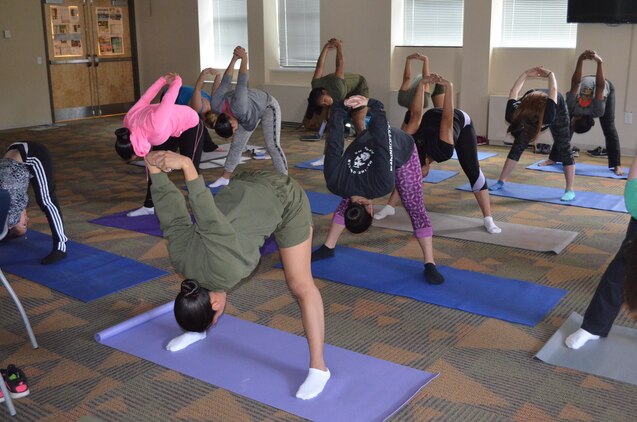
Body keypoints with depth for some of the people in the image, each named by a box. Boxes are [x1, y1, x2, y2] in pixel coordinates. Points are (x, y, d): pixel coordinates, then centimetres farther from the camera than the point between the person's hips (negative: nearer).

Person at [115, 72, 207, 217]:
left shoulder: (156, 127, -44)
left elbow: (168, 99, -32)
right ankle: (149, 206, 18)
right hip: (172, 126, 7)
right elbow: (144, 100, -7)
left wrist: (176, 81, -10)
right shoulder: (129, 121, -21)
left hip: (191, 124, -7)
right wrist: (163, 80, 7)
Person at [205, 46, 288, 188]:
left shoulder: (238, 108, -44)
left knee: (272, 145, -17)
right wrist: (234, 59, -5)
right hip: (252, 109, 6)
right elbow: (225, 83, -13)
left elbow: (242, 83, -41)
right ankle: (225, 178, 13)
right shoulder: (215, 105, -23)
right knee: (236, 144, 5)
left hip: (268, 106, -6)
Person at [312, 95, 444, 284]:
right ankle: (328, 248, 22)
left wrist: (372, 105, -37)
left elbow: (382, 144, -44)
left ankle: (430, 265, -4)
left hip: (402, 149, -4)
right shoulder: (336, 182, -29)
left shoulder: (381, 185, -41)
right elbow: (334, 144, -27)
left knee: (416, 208, -8)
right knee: (344, 202, 9)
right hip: (368, 148, 4)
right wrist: (339, 108, -20)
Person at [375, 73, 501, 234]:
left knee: (473, 170, -12)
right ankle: (390, 207, 8)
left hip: (461, 121, -3)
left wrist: (449, 87, -60)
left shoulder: (442, 149, -46)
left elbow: (448, 118, -53)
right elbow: (416, 114, -41)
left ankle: (488, 219, -9)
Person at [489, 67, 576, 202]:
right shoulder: (514, 116, -36)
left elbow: (553, 91, -34)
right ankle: (501, 181, 3)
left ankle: (569, 190, -3)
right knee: (517, 146, -4)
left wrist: (550, 74, -16)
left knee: (564, 147, -7)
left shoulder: (547, 116, -47)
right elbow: (513, 93, -18)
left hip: (558, 108, -2)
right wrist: (525, 74, -5)